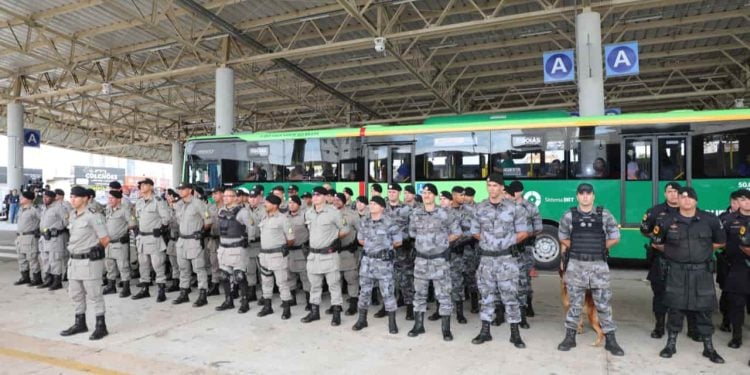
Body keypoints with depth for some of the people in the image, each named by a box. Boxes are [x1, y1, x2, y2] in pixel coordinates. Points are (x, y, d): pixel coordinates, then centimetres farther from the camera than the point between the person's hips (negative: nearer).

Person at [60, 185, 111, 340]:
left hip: (90, 261, -8)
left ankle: (101, 326, 9)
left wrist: (94, 252, 0)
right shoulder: (72, 217, 11)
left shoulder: (93, 216, -14)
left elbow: (105, 239, -14)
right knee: (75, 294, 17)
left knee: (94, 295, -1)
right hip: (75, 260, 8)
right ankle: (80, 324, 32)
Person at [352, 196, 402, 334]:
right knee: (364, 290, 11)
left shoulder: (389, 222, -11)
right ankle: (362, 319, 23)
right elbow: (360, 239, 18)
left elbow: (398, 241, -4)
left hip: (384, 261, -4)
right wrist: (370, 246, 9)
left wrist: (385, 247, 5)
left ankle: (392, 322, 11)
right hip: (367, 260, 5)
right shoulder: (364, 221, 5)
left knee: (388, 292, 1)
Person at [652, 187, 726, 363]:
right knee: (675, 308, 5)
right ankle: (671, 344, 17)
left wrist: (703, 251, 8)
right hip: (677, 271, -1)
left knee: (704, 309, 7)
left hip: (702, 271, 1)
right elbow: (656, 243, 10)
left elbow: (720, 242, 13)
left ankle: (709, 348, 21)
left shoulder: (710, 219, 0)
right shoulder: (668, 221, -2)